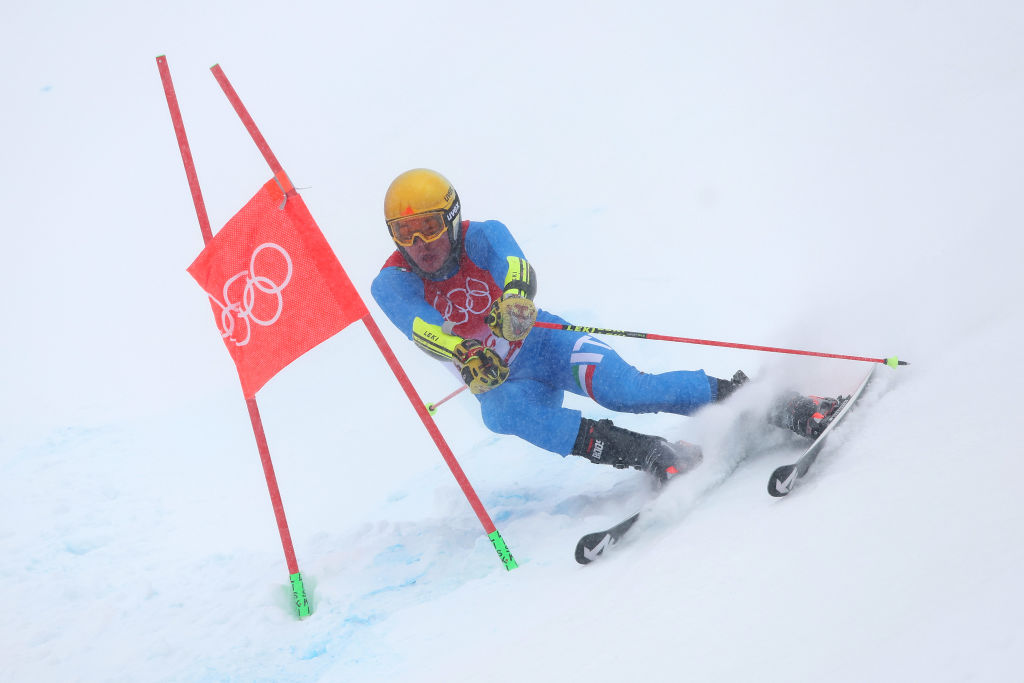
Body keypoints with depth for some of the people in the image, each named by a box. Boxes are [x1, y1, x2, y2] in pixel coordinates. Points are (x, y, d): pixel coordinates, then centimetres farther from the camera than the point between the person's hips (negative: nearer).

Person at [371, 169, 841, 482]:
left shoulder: (482, 237, -13)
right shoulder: (391, 285, -10)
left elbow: (516, 265, -36)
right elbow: (422, 327, -32)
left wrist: (515, 299, -60)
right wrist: (467, 356, -52)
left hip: (545, 344, -2)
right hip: (497, 378, 2)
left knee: (626, 389, -30)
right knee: (501, 410, -35)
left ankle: (786, 406, -26)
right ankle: (657, 457, -40)